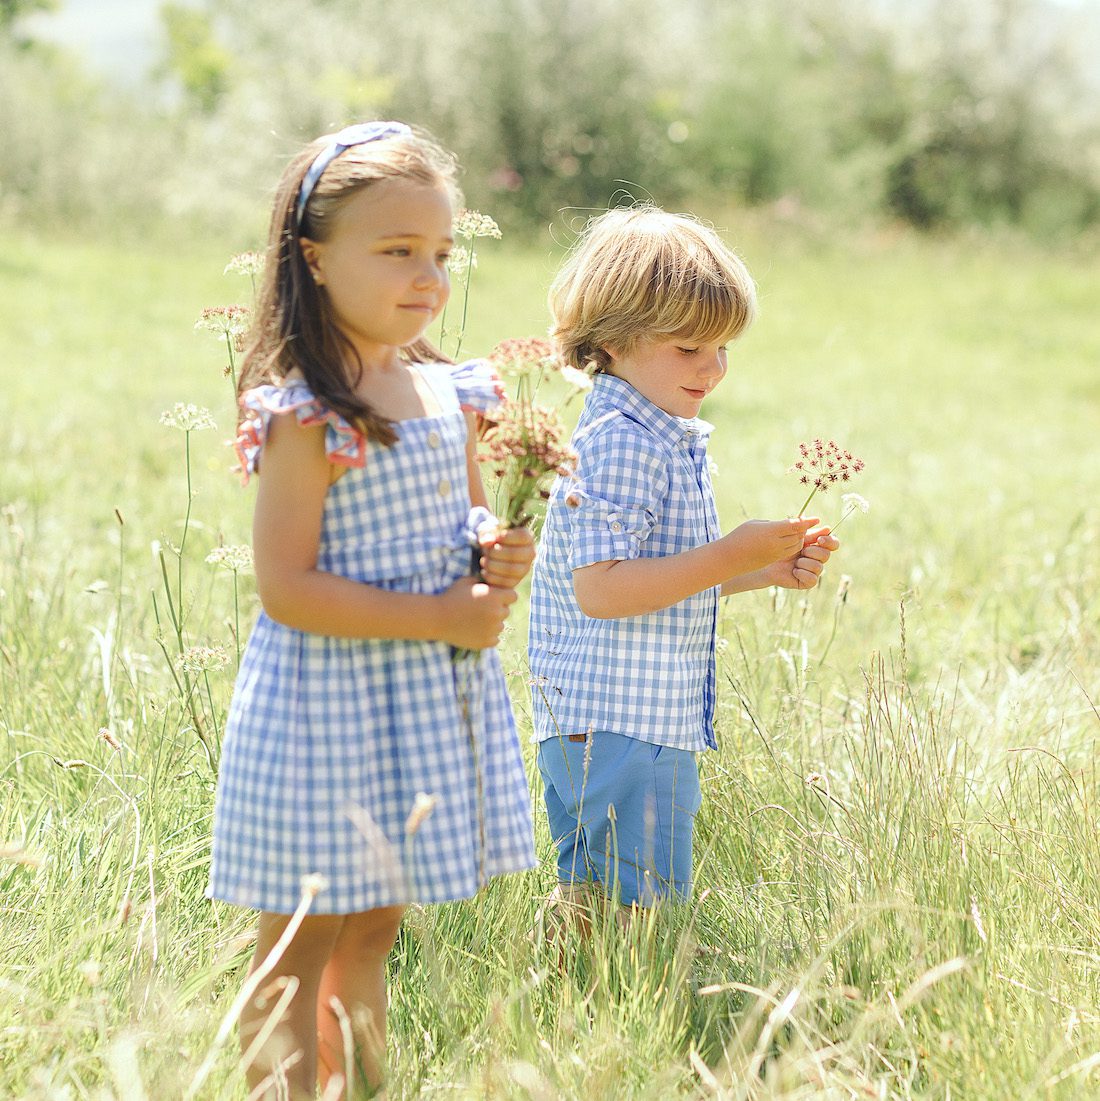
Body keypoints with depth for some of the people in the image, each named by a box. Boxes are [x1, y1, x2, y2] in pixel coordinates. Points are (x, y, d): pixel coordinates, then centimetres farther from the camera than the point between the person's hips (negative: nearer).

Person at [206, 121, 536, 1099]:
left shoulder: (449, 393, 7)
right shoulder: (306, 420, -17)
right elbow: (286, 588, -21)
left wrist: (499, 562, -3)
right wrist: (439, 618, -20)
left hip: (430, 706, 8)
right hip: (329, 701, -8)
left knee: (371, 935, 19)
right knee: (300, 944, 2)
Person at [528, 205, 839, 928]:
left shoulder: (668, 439, 17)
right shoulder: (619, 444, -16)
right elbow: (600, 590, -24)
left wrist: (767, 569, 12)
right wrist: (732, 556, -22)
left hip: (656, 723, 10)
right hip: (617, 727, -10)